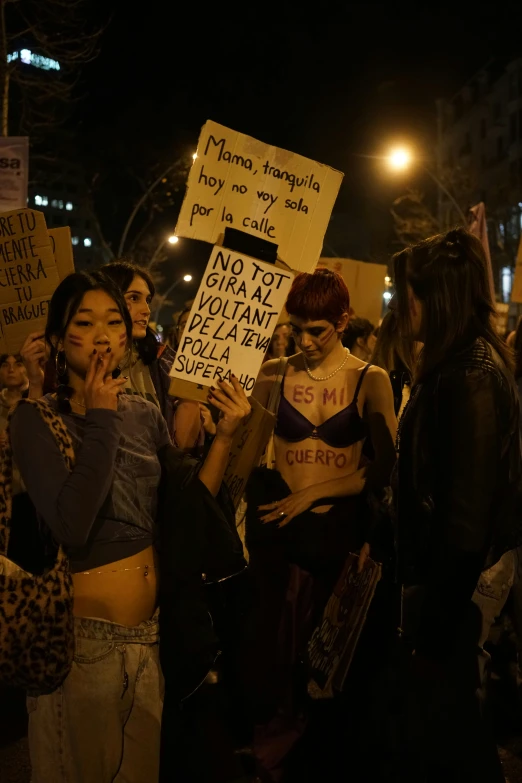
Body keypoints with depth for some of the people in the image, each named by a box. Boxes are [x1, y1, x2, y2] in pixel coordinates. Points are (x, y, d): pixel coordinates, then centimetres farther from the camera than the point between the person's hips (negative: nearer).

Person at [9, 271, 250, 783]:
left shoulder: (145, 415, 3)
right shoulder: (36, 419, -13)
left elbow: (189, 504, 1)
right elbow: (71, 525, -27)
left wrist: (224, 435, -11)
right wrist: (102, 420, -22)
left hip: (147, 630, 5)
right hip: (81, 634, -5)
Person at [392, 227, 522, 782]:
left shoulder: (470, 380, -21)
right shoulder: (455, 367, 9)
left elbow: (466, 517, -22)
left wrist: (434, 629, -17)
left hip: (457, 598, -9)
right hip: (445, 586, 9)